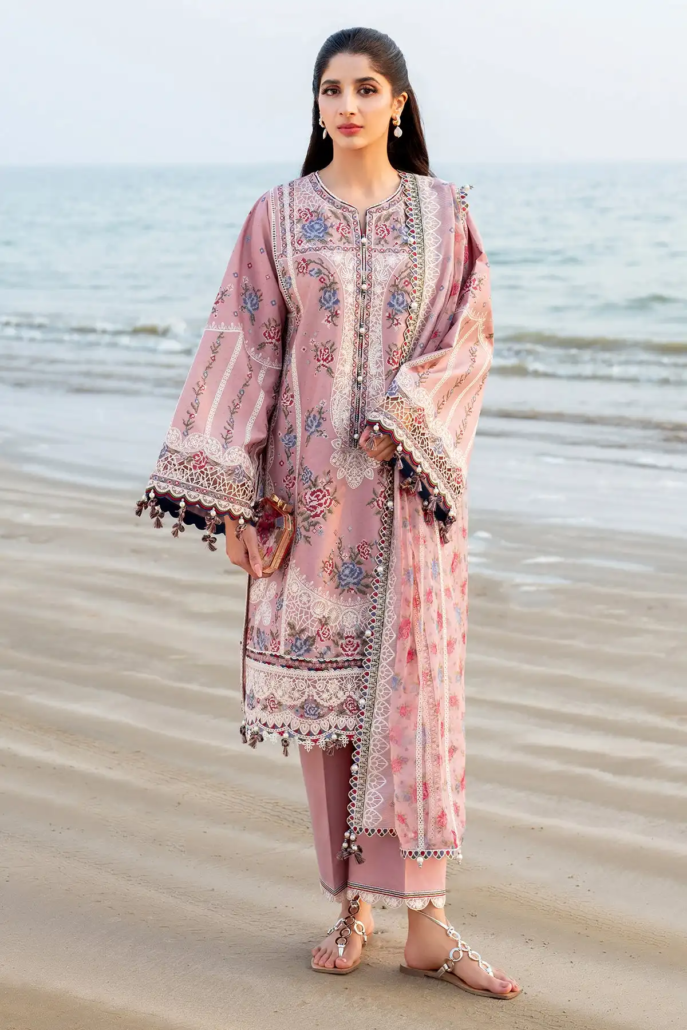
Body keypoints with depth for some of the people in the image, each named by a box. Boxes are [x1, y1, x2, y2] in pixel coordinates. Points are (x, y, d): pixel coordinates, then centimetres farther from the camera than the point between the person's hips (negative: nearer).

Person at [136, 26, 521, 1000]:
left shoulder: (444, 211, 5)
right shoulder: (278, 216, 3)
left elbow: (469, 338, 0)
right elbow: (244, 353, 0)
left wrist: (402, 419, -16)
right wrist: (230, 493, -6)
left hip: (413, 482, 0)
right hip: (311, 483, 0)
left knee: (415, 689, -4)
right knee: (325, 685, 4)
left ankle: (427, 924, -1)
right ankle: (352, 905, 16)